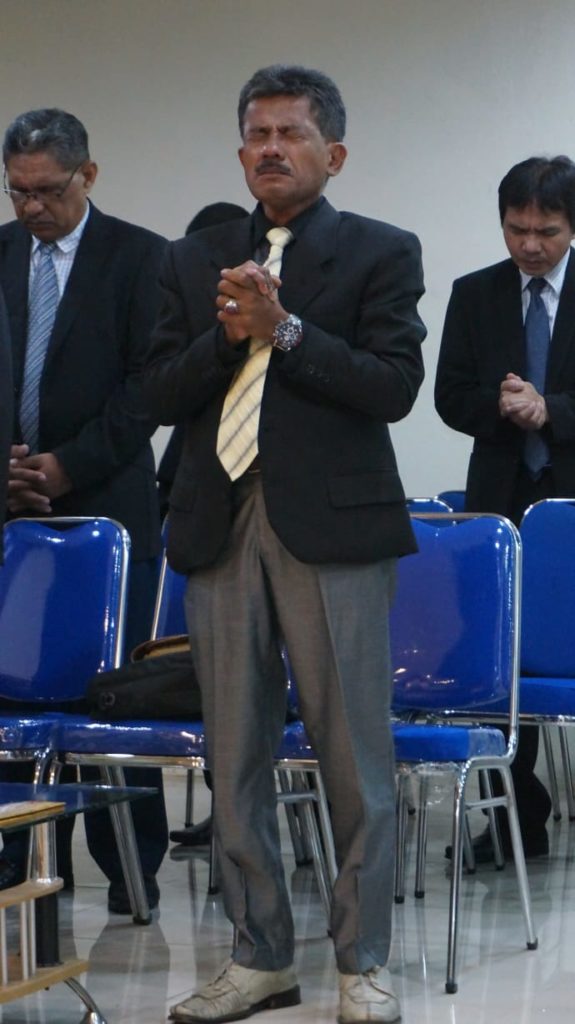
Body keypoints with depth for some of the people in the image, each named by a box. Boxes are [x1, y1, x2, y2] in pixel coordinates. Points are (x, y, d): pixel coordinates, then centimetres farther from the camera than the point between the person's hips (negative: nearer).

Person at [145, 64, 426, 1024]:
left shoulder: (381, 253, 4)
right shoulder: (195, 261, 15)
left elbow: (394, 386, -7)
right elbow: (161, 394, 8)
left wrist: (285, 328, -14)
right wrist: (228, 335, -8)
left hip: (332, 527, -4)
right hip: (220, 525, 4)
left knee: (354, 755, -2)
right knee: (235, 755, 7)